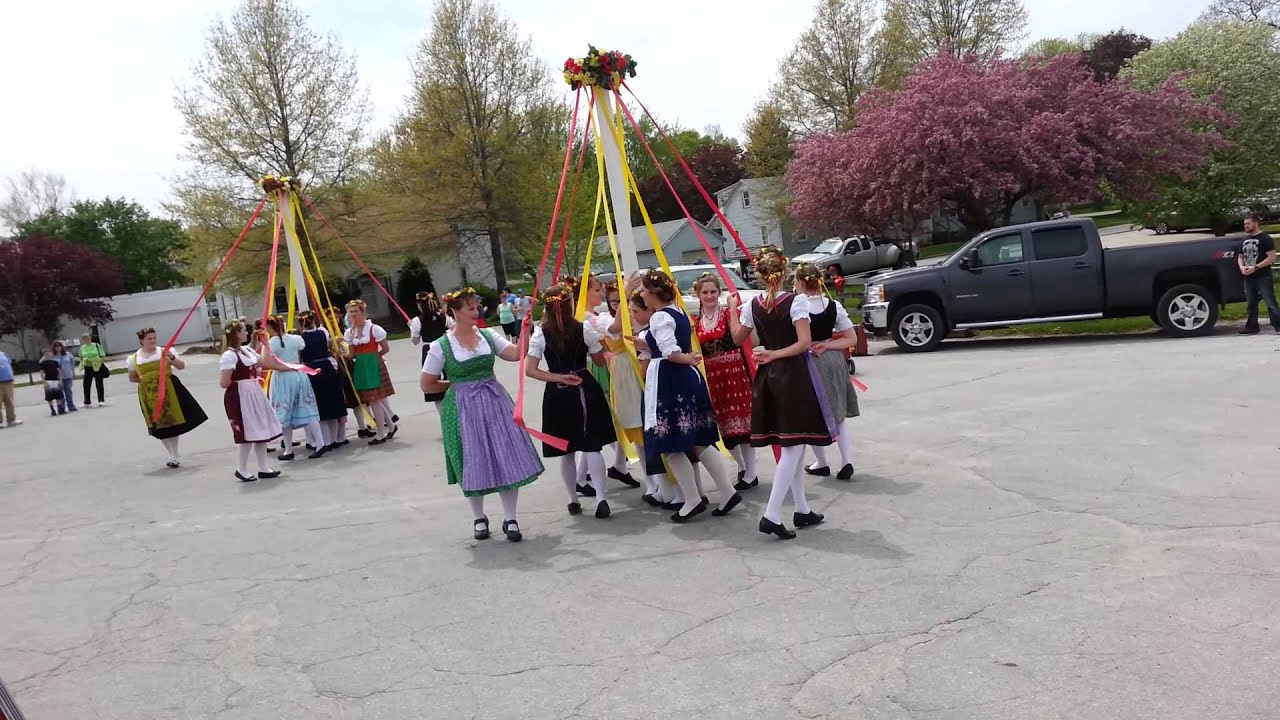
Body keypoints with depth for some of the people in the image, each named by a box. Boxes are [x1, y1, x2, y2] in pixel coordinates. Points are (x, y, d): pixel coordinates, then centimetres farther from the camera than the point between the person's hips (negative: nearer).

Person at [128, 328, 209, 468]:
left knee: (173, 421, -3)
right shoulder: (134, 358, 5)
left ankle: (174, 456, 7)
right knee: (159, 425, 7)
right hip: (149, 394, 2)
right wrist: (146, 379, -1)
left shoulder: (164, 352, 0)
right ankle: (173, 456, 18)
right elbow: (132, 378, 15)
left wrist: (172, 357, -20)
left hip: (168, 390, -2)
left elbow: (182, 366, -2)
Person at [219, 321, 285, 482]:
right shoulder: (229, 355, -17)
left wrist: (266, 344, 12)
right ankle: (241, 469, 14)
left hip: (255, 394, 9)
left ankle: (263, 468, 22)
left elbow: (267, 364, 16)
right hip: (240, 397, -9)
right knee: (248, 433, -4)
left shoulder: (248, 350, 11)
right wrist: (240, 380, -5)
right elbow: (224, 383, -21)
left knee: (262, 431, 12)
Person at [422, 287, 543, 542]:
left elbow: (516, 354, -7)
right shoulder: (441, 346, -6)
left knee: (507, 459, -1)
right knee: (473, 463, 6)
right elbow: (427, 385, -1)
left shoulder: (488, 336, 3)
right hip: (464, 409, -3)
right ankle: (479, 518, 27)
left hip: (495, 402, 3)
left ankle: (510, 519, 12)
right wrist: (458, 384, 2)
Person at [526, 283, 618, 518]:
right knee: (592, 447, 2)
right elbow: (600, 361, 4)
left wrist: (558, 378, -7)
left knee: (566, 451, 12)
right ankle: (600, 497, -11)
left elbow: (529, 370, -10)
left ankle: (573, 500, 21)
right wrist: (597, 340, 20)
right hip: (585, 390, 0)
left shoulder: (540, 334, -6)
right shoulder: (584, 330, -6)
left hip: (557, 395, 1)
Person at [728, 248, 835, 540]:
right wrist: (776, 354, -10)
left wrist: (732, 309, 26)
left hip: (768, 376, 6)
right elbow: (805, 342, -18)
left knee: (792, 447, 15)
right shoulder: (794, 302, -11)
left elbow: (738, 337, 15)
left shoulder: (753, 305, 2)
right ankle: (772, 515, -13)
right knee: (794, 446, -4)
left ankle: (802, 509, 23)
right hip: (794, 375, -6)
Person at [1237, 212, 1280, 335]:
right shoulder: (1244, 240, 16)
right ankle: (1252, 327, 16)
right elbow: (1240, 257, 22)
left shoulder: (1265, 239, -6)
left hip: (1263, 277, -7)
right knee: (1251, 303, 11)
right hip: (1248, 278, 7)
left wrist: (1255, 267, -19)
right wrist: (1241, 267, 0)